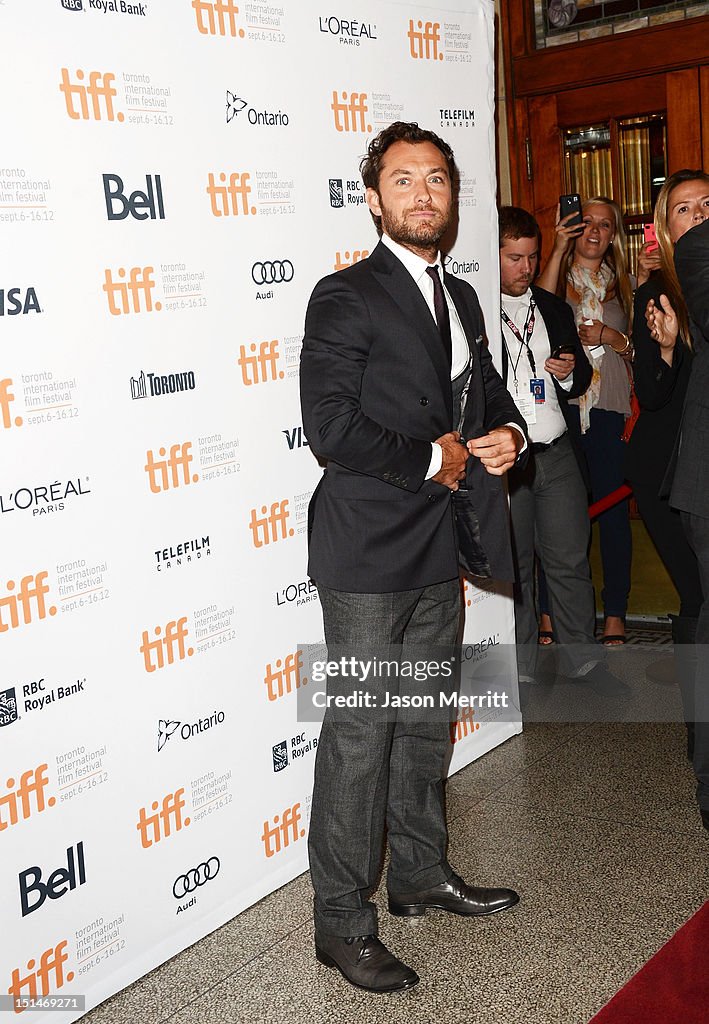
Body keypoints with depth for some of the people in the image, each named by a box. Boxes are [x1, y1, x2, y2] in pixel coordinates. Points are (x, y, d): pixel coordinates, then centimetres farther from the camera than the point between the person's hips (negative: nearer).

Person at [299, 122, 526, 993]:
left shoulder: (460, 298, 15)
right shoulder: (346, 298, -11)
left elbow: (488, 391, 25)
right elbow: (330, 428, -20)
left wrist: (508, 433, 2)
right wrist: (432, 459, -13)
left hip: (437, 548, 8)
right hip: (370, 555, -8)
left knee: (425, 723, 19)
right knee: (359, 738, -1)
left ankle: (420, 876, 37)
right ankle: (343, 926, 14)